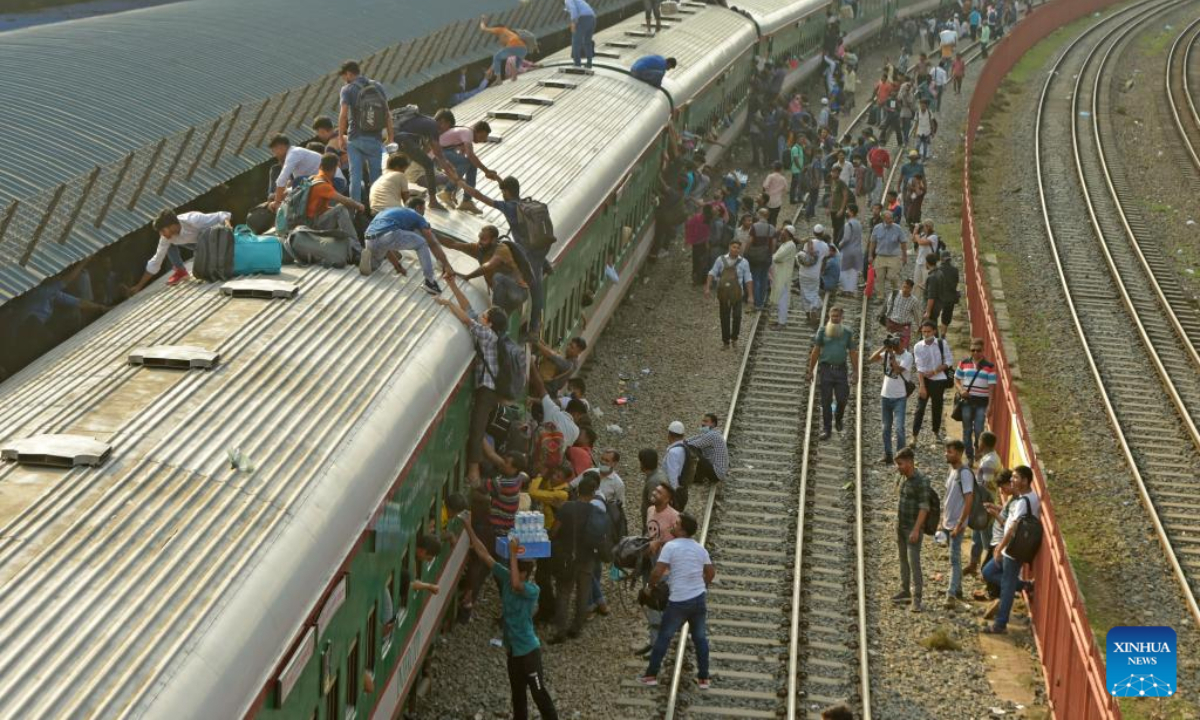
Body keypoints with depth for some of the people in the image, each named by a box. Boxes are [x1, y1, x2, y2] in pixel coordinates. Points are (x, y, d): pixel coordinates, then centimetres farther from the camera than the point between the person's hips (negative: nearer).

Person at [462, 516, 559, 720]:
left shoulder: (532, 590, -22)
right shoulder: (506, 577, -4)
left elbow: (516, 585, -44)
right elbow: (484, 555, -5)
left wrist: (513, 553, -40)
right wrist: (469, 529, -10)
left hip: (528, 650, -7)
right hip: (512, 649, 7)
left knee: (539, 692, 1)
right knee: (517, 694, 20)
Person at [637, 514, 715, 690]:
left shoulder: (670, 546, -12)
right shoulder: (700, 548, 5)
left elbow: (657, 573, -16)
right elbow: (711, 573, 12)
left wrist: (651, 585, 2)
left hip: (678, 601, -4)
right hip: (699, 598, 4)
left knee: (664, 637, 8)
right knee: (700, 638, 13)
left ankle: (651, 675, 13)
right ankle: (703, 678, 15)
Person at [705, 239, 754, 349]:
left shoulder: (743, 262, -1)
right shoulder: (721, 260, 1)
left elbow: (748, 280, 0)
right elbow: (712, 274, 2)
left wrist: (750, 295, -5)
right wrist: (707, 288, -8)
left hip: (736, 294, -1)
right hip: (723, 294, 1)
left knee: (737, 316, -10)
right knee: (724, 318, 9)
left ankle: (734, 338, 14)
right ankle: (725, 341, 21)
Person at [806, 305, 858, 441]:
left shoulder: (847, 332, 5)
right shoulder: (822, 331, 3)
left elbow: (853, 353, 8)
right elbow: (815, 352, 5)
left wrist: (855, 372, 3)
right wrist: (810, 371, 3)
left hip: (841, 370, 1)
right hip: (826, 369, -1)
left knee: (842, 398, 0)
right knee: (826, 401, 1)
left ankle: (839, 419, 31)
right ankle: (826, 429, 9)